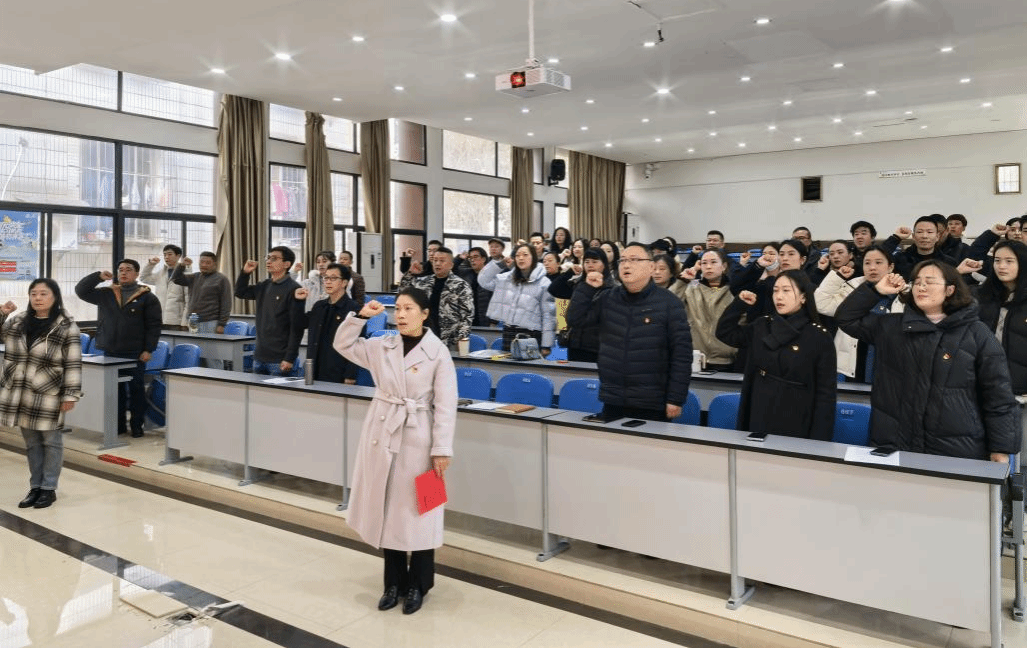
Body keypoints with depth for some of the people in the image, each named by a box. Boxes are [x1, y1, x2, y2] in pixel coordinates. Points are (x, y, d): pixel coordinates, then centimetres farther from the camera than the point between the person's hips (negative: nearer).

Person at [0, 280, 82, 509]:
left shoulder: (66, 327, -8)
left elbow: (73, 364, -8)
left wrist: (70, 395, -12)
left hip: (48, 396, -5)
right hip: (19, 393, 5)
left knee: (51, 441, 7)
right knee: (31, 443, 14)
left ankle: (48, 488, 18)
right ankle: (35, 487, 25)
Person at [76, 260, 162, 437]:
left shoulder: (147, 297, -1)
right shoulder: (106, 294, 11)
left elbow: (154, 325, -4)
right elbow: (81, 290, 10)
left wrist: (148, 349, -10)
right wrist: (98, 276, -3)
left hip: (135, 354, -4)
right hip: (110, 353, 4)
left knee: (136, 390, 3)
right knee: (115, 390, 10)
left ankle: (136, 426, 12)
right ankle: (117, 425, 19)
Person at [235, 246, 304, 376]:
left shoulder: (293, 289, -11)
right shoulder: (264, 286, 10)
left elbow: (297, 328, -14)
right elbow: (240, 293, 26)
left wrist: (289, 359, -17)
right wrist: (245, 273, 8)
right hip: (260, 357, 7)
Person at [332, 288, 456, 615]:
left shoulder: (438, 352, -9)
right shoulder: (381, 346, 3)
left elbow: (445, 405, -10)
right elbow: (343, 345, 11)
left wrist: (441, 449, -12)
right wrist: (360, 317, -4)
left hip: (417, 438, -4)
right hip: (382, 434, 4)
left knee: (417, 511, 4)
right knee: (386, 509, 12)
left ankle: (417, 585, 22)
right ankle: (393, 582, 27)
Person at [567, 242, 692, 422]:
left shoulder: (668, 303, -5)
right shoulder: (608, 299, 8)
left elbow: (682, 353, -8)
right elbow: (574, 320, 6)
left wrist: (676, 399, -11)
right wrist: (587, 288, -6)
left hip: (652, 405, -4)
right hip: (612, 401, 4)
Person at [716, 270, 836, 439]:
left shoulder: (819, 336, -8)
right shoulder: (762, 326, 6)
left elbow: (826, 392, -9)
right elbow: (725, 333, 14)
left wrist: (818, 440, -13)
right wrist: (740, 303, 0)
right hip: (759, 420, 4)